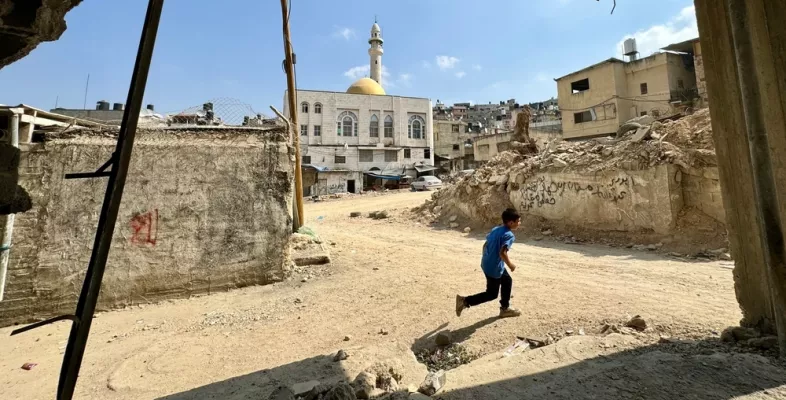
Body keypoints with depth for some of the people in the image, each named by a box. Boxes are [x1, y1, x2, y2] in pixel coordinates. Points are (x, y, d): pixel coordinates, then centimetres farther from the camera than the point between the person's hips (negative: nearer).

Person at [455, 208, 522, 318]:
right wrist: (510, 265, -14)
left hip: (487, 264, 9)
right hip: (494, 268, -9)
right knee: (492, 294, 6)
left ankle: (505, 308, 35)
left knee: (507, 281, 24)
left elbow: (485, 245, 13)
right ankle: (465, 301, 3)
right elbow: (502, 252, -30)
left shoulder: (495, 230, 7)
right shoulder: (509, 235, -18)